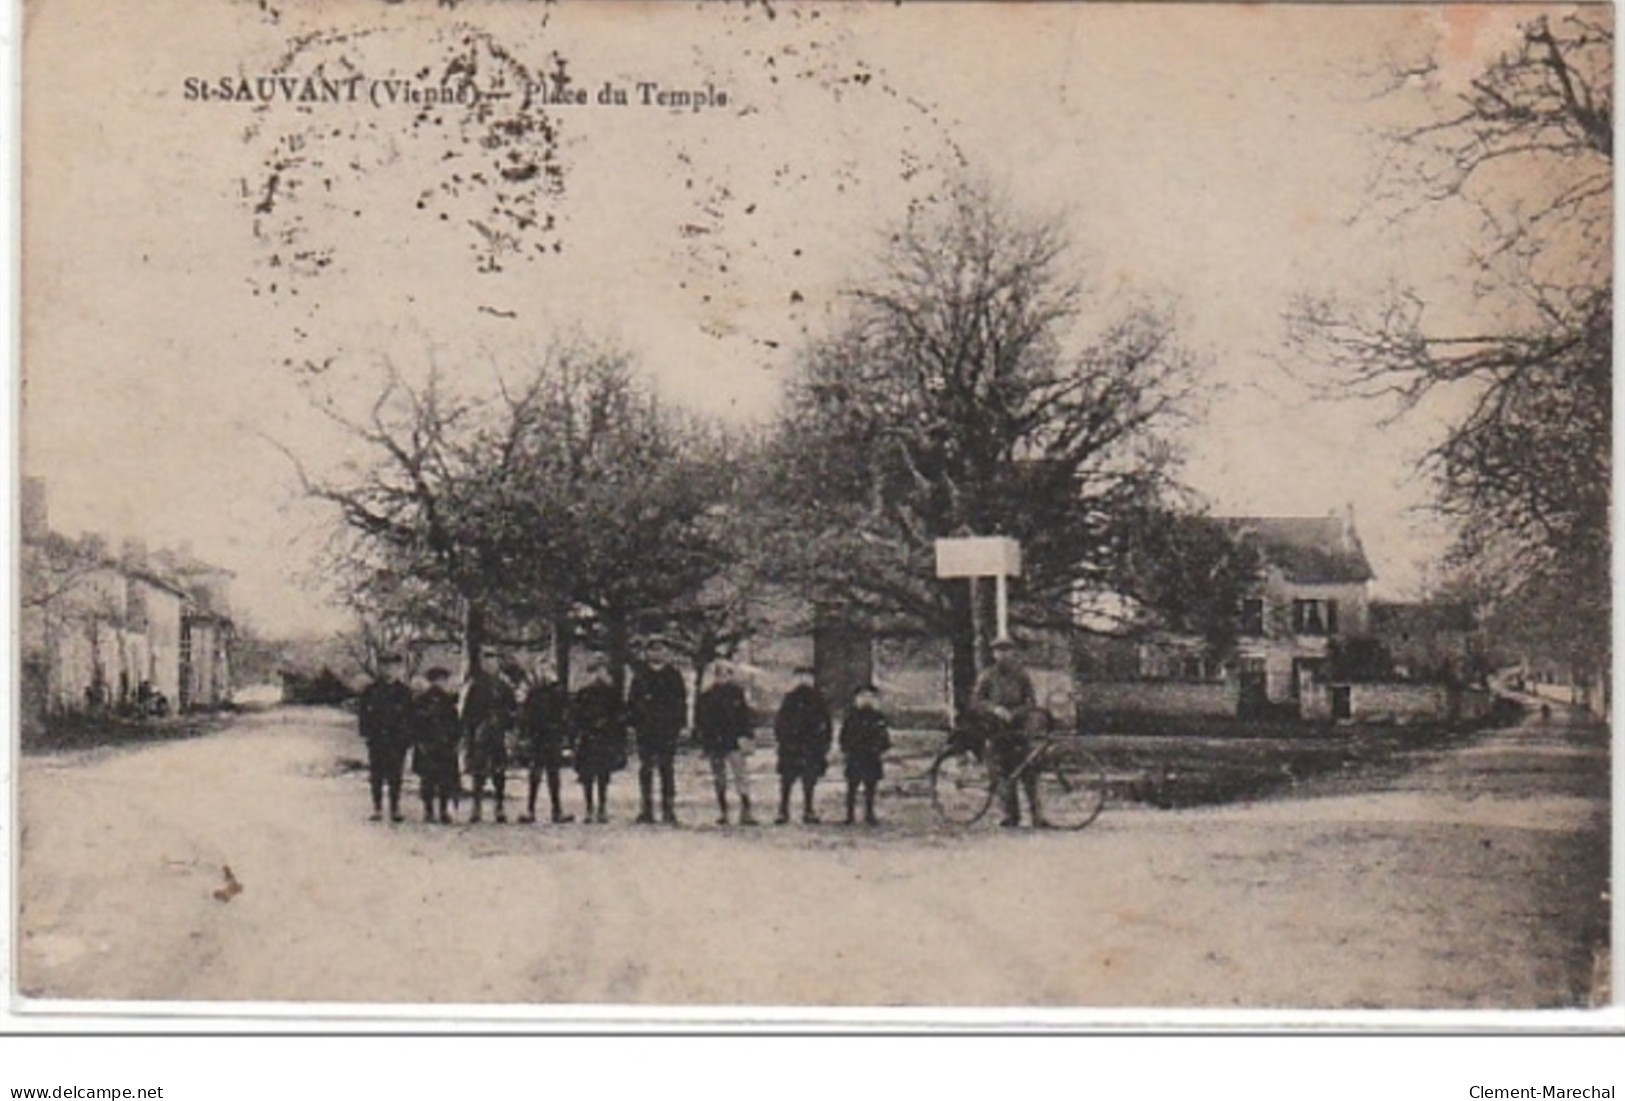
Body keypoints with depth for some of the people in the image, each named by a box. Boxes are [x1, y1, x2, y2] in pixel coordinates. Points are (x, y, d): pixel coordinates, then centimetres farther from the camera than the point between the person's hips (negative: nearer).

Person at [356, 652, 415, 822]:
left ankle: (395, 809, 7)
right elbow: (361, 713, 7)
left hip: (397, 742, 0)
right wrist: (365, 733, -2)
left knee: (395, 777, 1)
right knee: (376, 776, 3)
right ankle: (377, 809, 10)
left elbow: (410, 717, 7)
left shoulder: (404, 692, 4)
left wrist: (407, 737, -2)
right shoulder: (370, 691, 3)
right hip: (376, 740, 1)